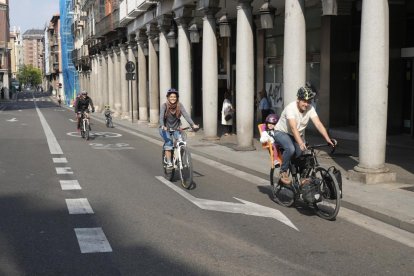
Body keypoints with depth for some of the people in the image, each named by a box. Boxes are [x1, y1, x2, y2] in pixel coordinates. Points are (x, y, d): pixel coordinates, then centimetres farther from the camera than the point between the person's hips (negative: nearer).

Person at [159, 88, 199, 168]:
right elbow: (161, 117, -26)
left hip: (176, 128, 2)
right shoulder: (164, 106, -14)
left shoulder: (179, 106, -10)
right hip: (165, 129, -2)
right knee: (168, 142, -25)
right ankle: (168, 162, -19)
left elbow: (186, 115, -21)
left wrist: (193, 125, -36)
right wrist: (162, 126, -46)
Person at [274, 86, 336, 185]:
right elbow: (293, 127, -40)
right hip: (282, 133, -5)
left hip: (298, 135, 5)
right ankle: (283, 172, -11)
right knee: (290, 149, -34)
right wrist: (300, 143, -53)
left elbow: (318, 124, -22)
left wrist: (328, 139, -37)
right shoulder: (290, 108, -28)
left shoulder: (310, 109, -13)